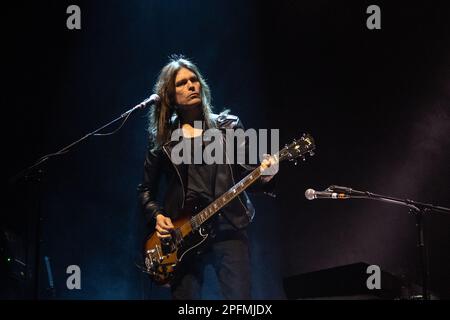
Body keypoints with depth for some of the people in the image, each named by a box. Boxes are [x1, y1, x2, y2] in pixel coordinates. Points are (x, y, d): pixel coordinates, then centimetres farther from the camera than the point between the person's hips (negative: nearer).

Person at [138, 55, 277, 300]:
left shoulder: (229, 126, 11)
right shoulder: (161, 137, 12)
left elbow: (247, 174, 6)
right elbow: (146, 189, 18)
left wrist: (263, 177, -16)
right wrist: (157, 216, 0)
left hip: (227, 227, -1)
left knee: (239, 299, -11)